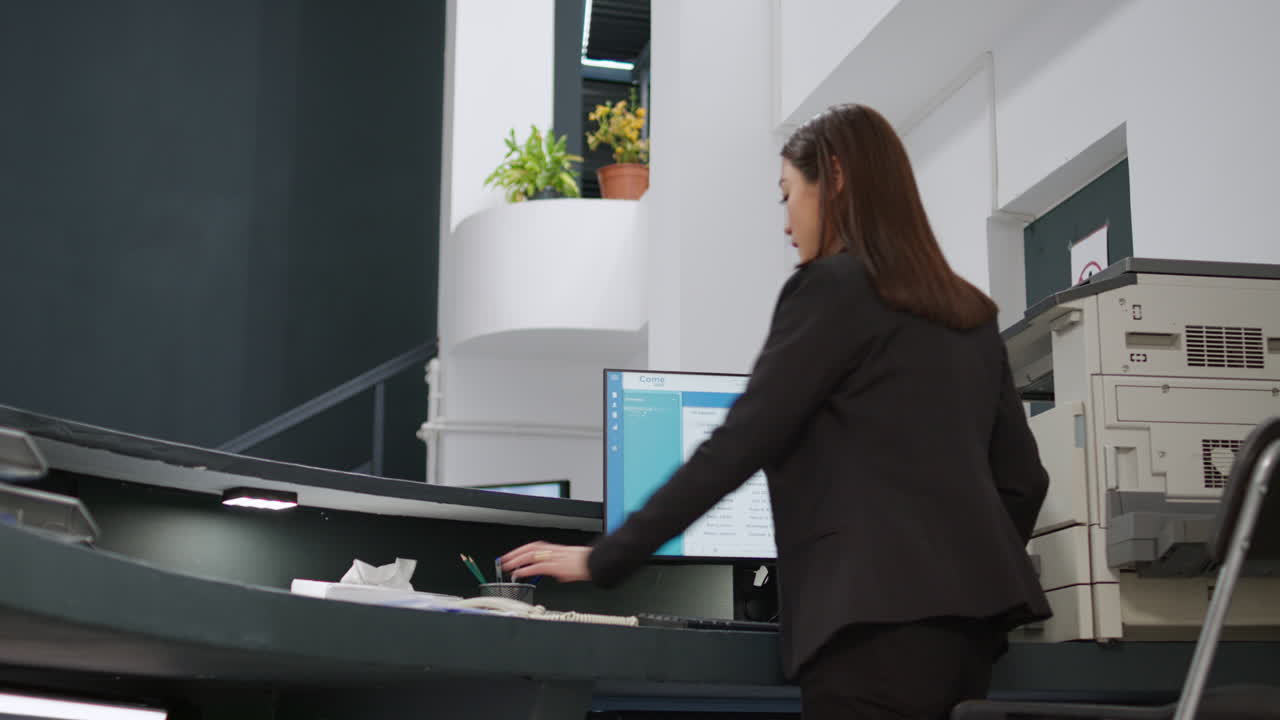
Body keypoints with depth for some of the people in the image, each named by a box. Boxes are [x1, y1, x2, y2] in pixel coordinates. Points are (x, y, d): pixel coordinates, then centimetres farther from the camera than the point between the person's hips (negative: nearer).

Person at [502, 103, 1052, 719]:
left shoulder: (831, 286, -3)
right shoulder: (967, 310, 19)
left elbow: (739, 445, -9)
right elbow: (1022, 478, 18)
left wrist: (603, 559, -5)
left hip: (881, 610, -8)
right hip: (971, 612, 8)